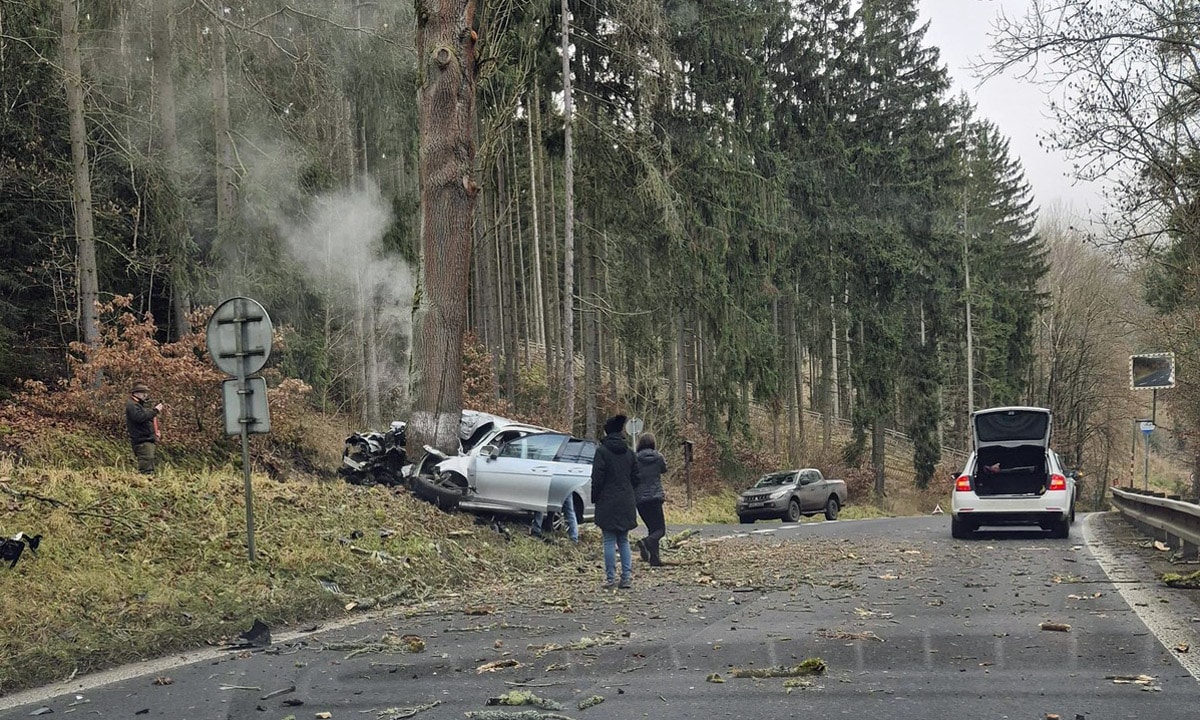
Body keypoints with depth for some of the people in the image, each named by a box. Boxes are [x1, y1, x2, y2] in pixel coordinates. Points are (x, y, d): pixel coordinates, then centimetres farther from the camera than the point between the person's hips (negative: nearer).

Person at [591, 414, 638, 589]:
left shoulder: (602, 451, -9)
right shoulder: (629, 453, 7)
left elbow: (597, 478, -10)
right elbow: (634, 477, 12)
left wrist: (594, 499, 0)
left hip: (608, 502, -5)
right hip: (626, 502, 5)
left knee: (610, 541, -1)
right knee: (623, 541, 11)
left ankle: (610, 578, 0)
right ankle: (627, 577, 5)